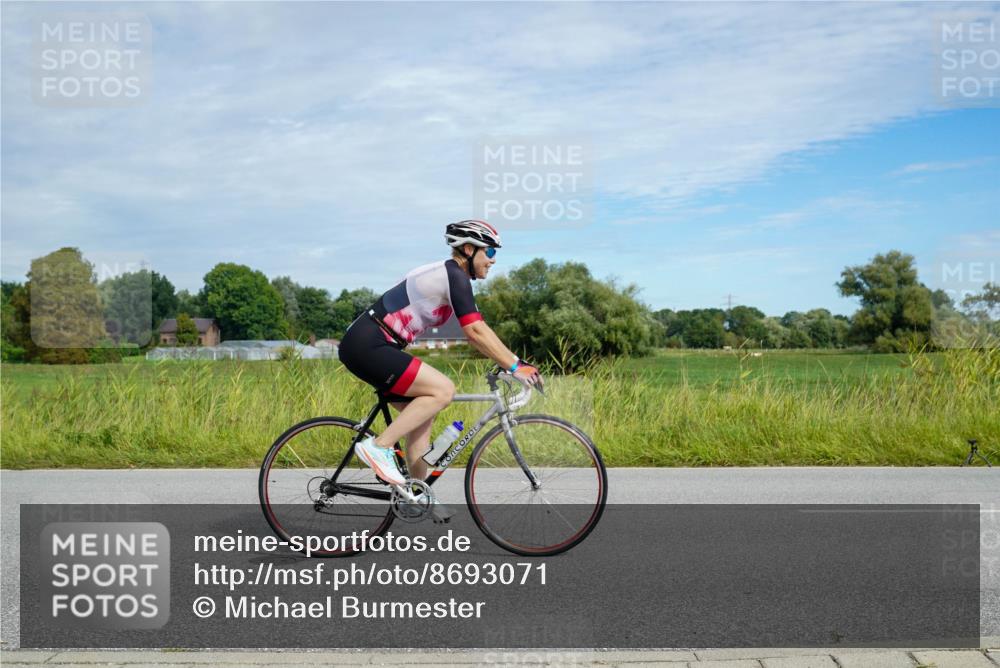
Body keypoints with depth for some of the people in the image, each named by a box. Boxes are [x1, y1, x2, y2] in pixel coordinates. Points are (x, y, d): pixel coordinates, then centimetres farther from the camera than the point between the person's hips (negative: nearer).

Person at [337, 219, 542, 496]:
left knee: (422, 414, 12)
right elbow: (475, 332, -19)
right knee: (443, 390, -15)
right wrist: (515, 367, -14)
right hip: (367, 346, -10)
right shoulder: (454, 274, -13)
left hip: (367, 346, 10)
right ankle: (379, 446, -10)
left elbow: (477, 331, 19)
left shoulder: (447, 275, 17)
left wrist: (515, 362, 14)